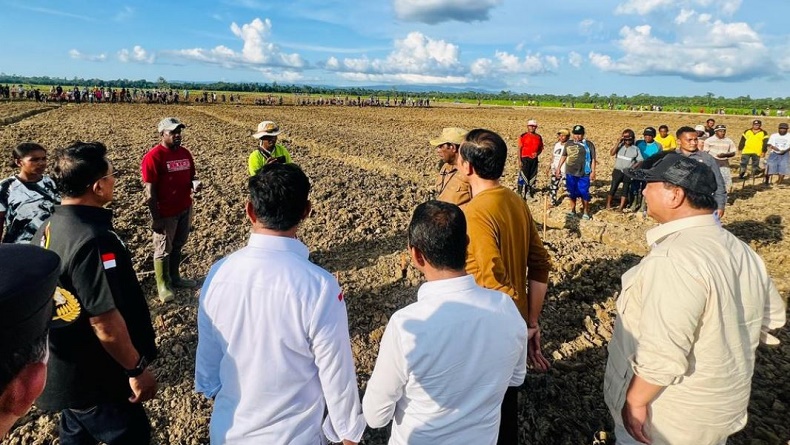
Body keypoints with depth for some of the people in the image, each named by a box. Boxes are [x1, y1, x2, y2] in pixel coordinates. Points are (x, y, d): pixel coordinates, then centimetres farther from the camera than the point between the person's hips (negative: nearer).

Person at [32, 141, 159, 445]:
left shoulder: (47, 229, -1)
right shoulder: (94, 240, -30)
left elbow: (59, 295, 9)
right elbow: (106, 324, -29)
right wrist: (137, 369, -16)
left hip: (62, 373, 9)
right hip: (95, 380, -8)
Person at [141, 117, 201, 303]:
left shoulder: (185, 153, 5)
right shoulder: (153, 156, -16)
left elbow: (191, 176, 17)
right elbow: (150, 190, -16)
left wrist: (195, 183, -9)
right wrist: (156, 218, -17)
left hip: (185, 209, 7)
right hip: (166, 213, -6)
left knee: (178, 246, 19)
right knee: (163, 250, 8)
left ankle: (175, 278, 35)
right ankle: (163, 285, 22)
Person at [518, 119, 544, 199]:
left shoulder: (539, 137, 7)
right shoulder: (523, 136, -4)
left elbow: (541, 148, 13)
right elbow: (519, 149, -4)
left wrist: (537, 153, -9)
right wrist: (520, 160, -10)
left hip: (534, 159, 4)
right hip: (525, 159, -4)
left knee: (533, 176, 9)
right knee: (524, 176, -5)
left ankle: (530, 192, 20)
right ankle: (522, 193, 0)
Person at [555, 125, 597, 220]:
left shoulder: (589, 144, -3)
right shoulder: (568, 143, 8)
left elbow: (593, 159, -3)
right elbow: (563, 156, 16)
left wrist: (593, 172, -9)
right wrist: (558, 168, 13)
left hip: (584, 174, -3)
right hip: (570, 173, 3)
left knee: (584, 193, 0)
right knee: (572, 192, 11)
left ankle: (585, 212, 14)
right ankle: (572, 210, 26)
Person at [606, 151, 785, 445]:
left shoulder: (673, 259, -31)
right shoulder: (741, 250, -1)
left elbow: (663, 353, -34)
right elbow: (772, 316, 13)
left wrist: (635, 401, -21)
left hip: (669, 418, -8)